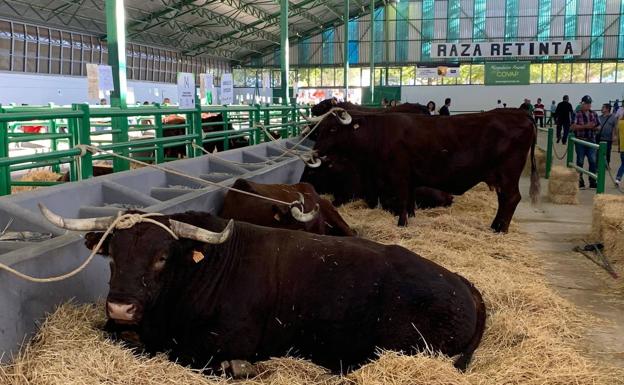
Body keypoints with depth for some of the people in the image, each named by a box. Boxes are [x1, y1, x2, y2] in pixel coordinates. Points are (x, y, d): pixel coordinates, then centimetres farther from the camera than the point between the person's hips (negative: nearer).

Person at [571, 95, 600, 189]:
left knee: (593, 161, 0)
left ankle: (592, 182, 6)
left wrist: (595, 128, -9)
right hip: (580, 141, -4)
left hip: (591, 141, 4)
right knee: (580, 161, 4)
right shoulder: (577, 114, -4)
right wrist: (585, 126, -22)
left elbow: (599, 126, 14)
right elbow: (573, 126, -15)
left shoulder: (594, 114, 11)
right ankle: (580, 181, 12)